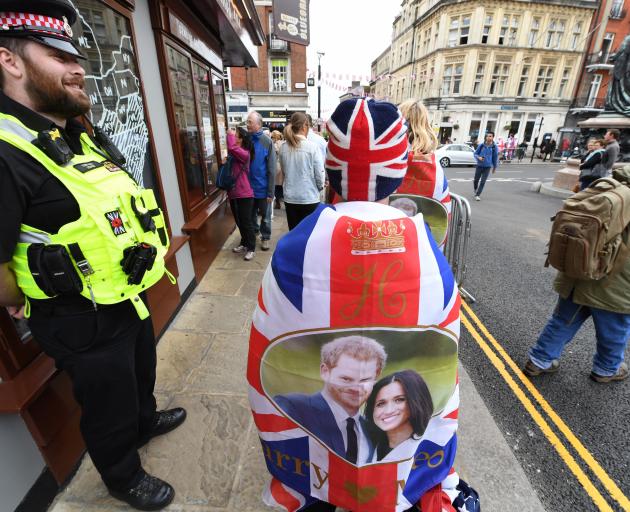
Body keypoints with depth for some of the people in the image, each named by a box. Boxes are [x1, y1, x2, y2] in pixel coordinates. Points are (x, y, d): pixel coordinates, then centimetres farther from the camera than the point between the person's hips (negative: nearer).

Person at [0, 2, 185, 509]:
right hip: (82, 321, -8)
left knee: (141, 371, 31)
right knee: (109, 405, 17)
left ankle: (145, 420, 61)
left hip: (128, 296, 8)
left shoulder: (86, 139, 6)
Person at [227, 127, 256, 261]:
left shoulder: (245, 153, -13)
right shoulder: (233, 154, 12)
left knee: (246, 222, -1)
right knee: (238, 222, 17)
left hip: (244, 194, -8)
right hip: (233, 193, 8)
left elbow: (232, 147, -29)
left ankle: (251, 248, 11)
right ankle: (244, 243, 33)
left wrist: (230, 134, -15)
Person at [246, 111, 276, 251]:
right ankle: (253, 232, 39)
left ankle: (265, 237, 29)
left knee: (265, 216, 12)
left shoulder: (267, 142, -11)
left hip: (262, 188, -3)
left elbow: (272, 169, -12)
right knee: (251, 214, 18)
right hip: (248, 187, 3)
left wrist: (271, 192, -14)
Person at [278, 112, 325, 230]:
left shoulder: (283, 148, 1)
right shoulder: (311, 146, -10)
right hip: (309, 198, -3)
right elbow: (319, 173, -8)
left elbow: (283, 172, 8)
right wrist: (320, 187, 11)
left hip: (290, 198, 4)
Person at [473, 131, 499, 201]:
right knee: (476, 180, 10)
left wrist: (495, 167, 11)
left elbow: (495, 157, 5)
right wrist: (478, 157, -17)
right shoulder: (481, 145, -5)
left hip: (487, 167, 0)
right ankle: (476, 189, 41)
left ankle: (477, 195, 3)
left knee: (483, 182, -5)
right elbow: (475, 153, 5)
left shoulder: (494, 147, -5)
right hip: (479, 165, 1)